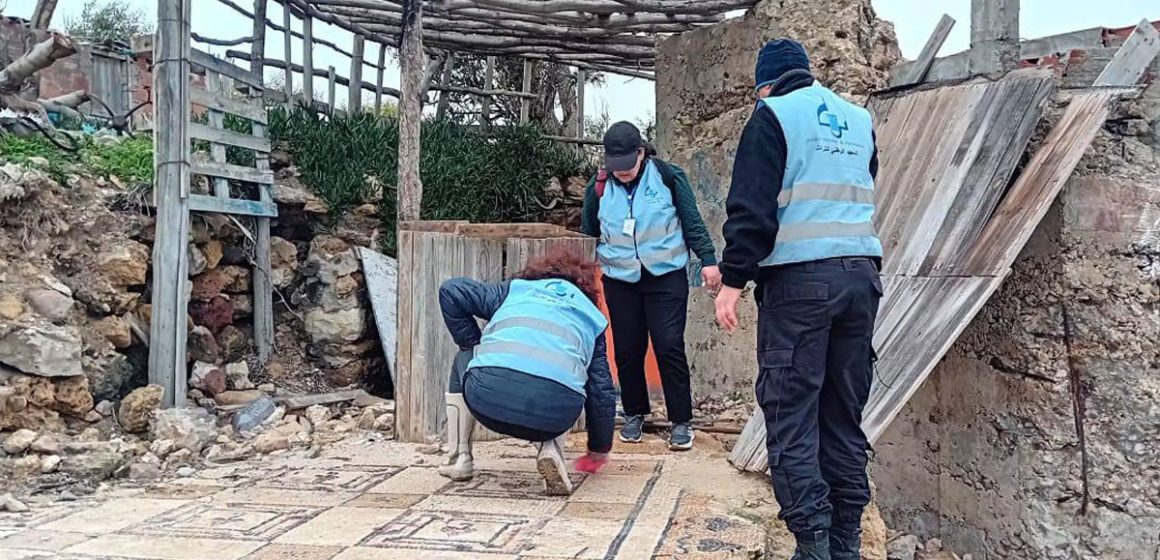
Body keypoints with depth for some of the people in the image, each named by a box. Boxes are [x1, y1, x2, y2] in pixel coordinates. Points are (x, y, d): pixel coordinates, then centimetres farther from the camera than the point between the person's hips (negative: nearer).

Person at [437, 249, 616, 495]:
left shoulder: (515, 289, 28)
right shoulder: (592, 316, 29)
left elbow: (451, 291, 20)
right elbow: (602, 391, 27)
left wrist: (474, 346, 30)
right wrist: (599, 448, 40)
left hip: (487, 399, 0)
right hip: (554, 415, 1)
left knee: (463, 360, 34)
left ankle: (459, 459, 30)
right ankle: (551, 449, 8)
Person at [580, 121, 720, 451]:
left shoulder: (668, 176, -6)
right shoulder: (598, 187, 1)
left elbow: (693, 223, 1)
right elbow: (587, 235, 14)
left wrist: (708, 260, -4)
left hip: (666, 277, -2)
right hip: (620, 281, 3)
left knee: (669, 347, -7)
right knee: (627, 351, 6)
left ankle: (681, 421, 4)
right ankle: (634, 414, 24)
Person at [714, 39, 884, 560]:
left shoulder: (773, 115, 0)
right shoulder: (859, 119, 19)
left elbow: (751, 207, -10)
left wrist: (733, 280, -8)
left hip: (798, 279, -6)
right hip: (861, 276, 6)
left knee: (791, 415, -2)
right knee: (845, 414, 11)